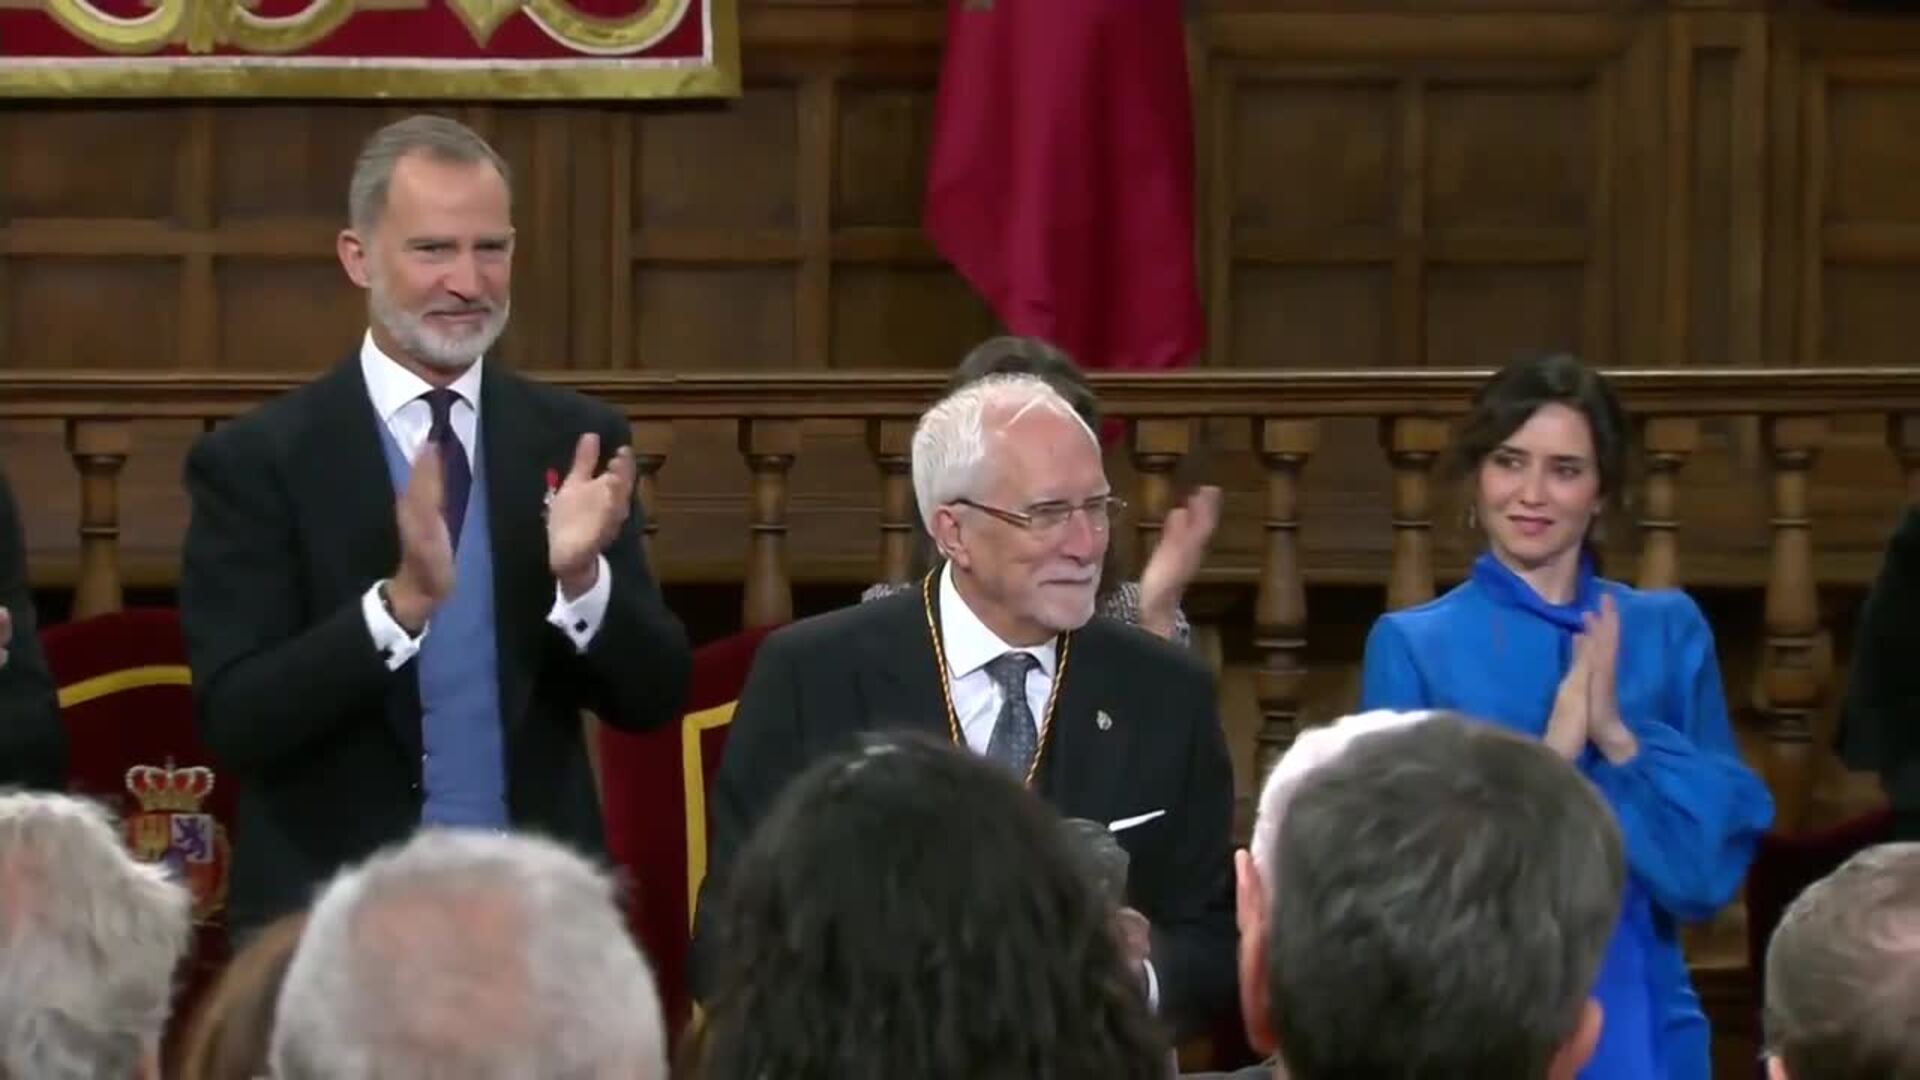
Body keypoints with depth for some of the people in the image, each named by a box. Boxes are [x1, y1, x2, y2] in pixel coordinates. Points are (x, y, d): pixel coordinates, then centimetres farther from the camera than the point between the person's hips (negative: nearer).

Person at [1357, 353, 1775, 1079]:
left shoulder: (1670, 633, 3)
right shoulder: (1412, 645, -2)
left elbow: (1714, 860, -3)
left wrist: (1616, 734, -17)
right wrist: (1551, 753, -20)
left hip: (1637, 1019, 2)